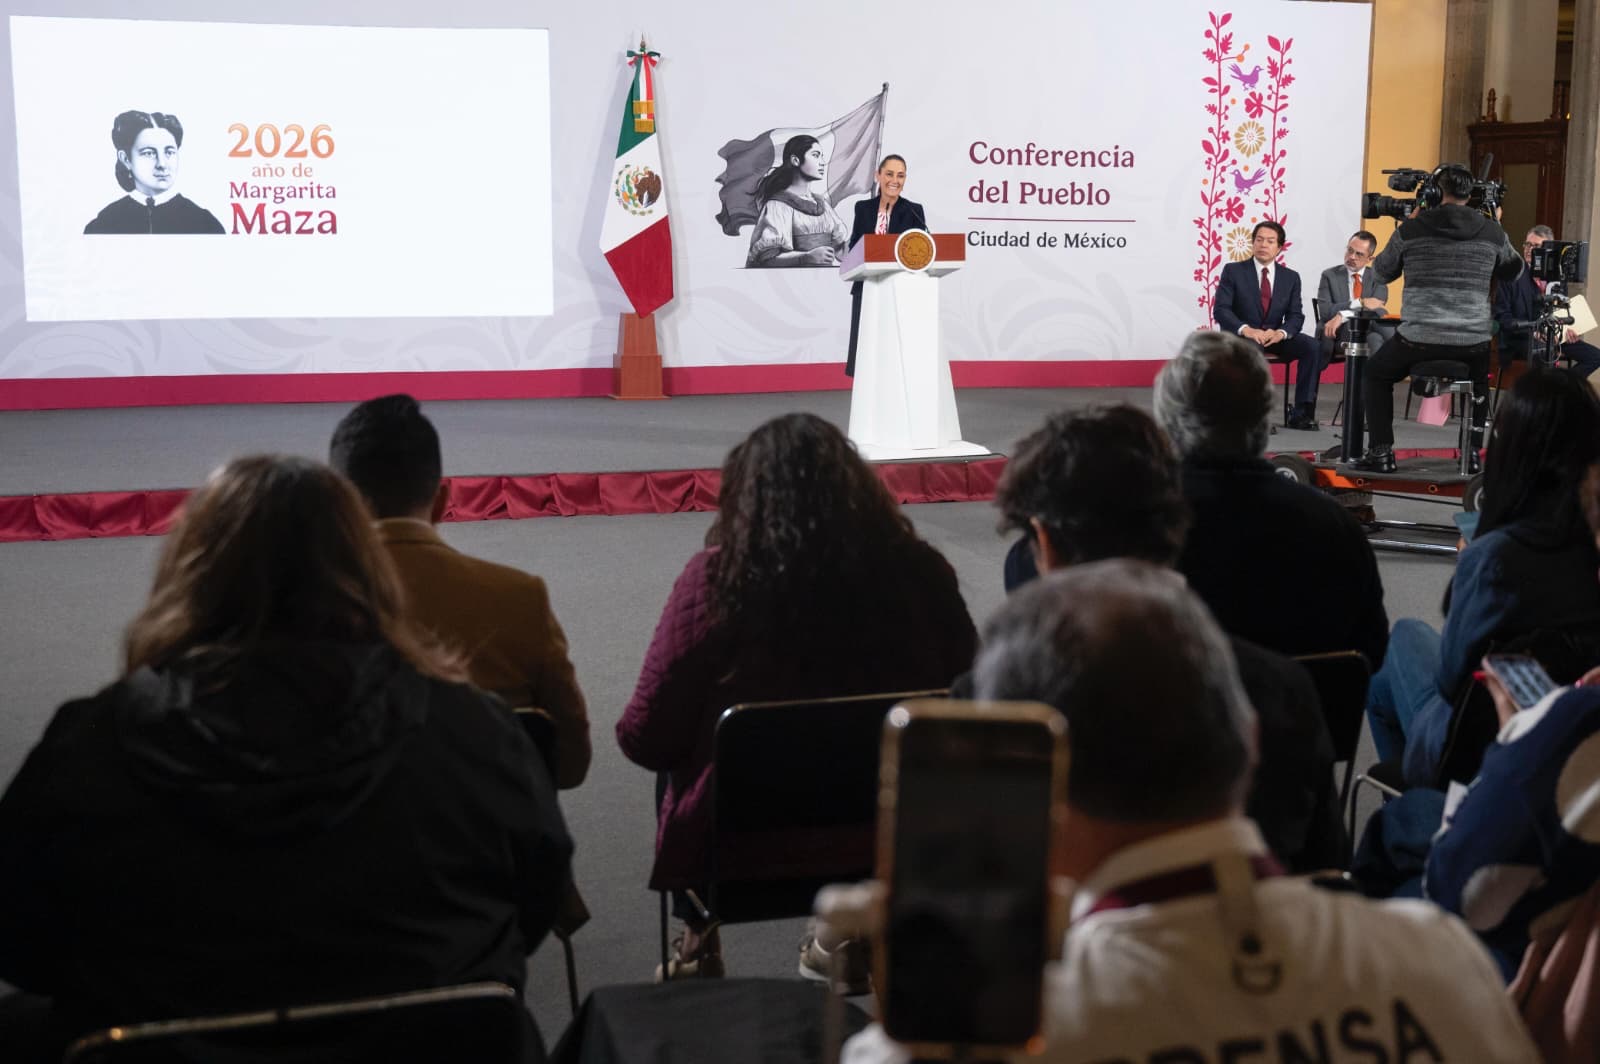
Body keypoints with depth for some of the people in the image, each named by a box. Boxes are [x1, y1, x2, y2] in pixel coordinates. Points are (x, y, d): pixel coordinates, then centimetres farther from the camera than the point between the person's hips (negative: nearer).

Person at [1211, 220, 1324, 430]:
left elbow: (1296, 316, 3)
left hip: (1274, 336, 4)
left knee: (1312, 346, -22)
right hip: (1240, 336, -4)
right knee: (1250, 347, -39)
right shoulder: (1233, 271, 1)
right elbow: (1220, 309, -9)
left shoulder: (1291, 277, 11)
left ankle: (1302, 413, -21)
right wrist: (1246, 329, -27)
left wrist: (1281, 333, -21)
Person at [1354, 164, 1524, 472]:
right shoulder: (1492, 232, 3)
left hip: (1418, 340, -2)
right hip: (1473, 343, 3)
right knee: (1479, 384, 36)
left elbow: (1380, 273, 12)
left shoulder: (1411, 229, -4)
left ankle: (1381, 452, 15)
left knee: (1376, 374, 25)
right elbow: (1513, 271, 23)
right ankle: (1473, 452, 29)